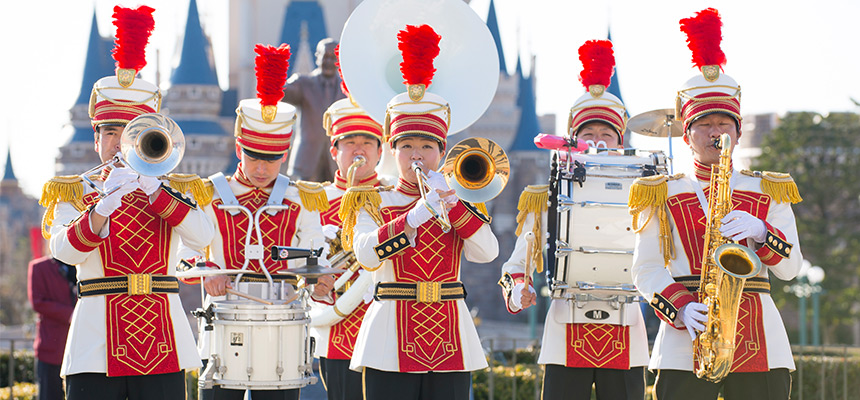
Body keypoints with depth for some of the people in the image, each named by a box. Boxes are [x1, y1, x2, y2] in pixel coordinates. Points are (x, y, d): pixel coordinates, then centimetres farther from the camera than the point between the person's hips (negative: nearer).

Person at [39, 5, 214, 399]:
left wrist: (149, 185, -15)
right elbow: (64, 250, -10)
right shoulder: (74, 194, 10)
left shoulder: (173, 190, 13)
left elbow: (201, 237, -8)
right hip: (97, 346, -1)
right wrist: (106, 203, -24)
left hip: (161, 347, 1)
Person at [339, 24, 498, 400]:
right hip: (391, 346, -2)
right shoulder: (373, 202, 6)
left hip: (449, 346, 2)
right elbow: (366, 253, -15)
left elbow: (487, 252, -6)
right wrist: (417, 214, -24)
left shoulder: (461, 203, 13)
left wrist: (449, 200, -12)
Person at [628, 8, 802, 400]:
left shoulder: (769, 192, 16)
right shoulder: (662, 195, 12)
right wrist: (681, 309, -14)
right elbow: (645, 270, 5)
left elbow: (790, 268, 6)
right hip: (686, 346, -1)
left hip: (760, 344, 1)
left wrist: (760, 231, -14)